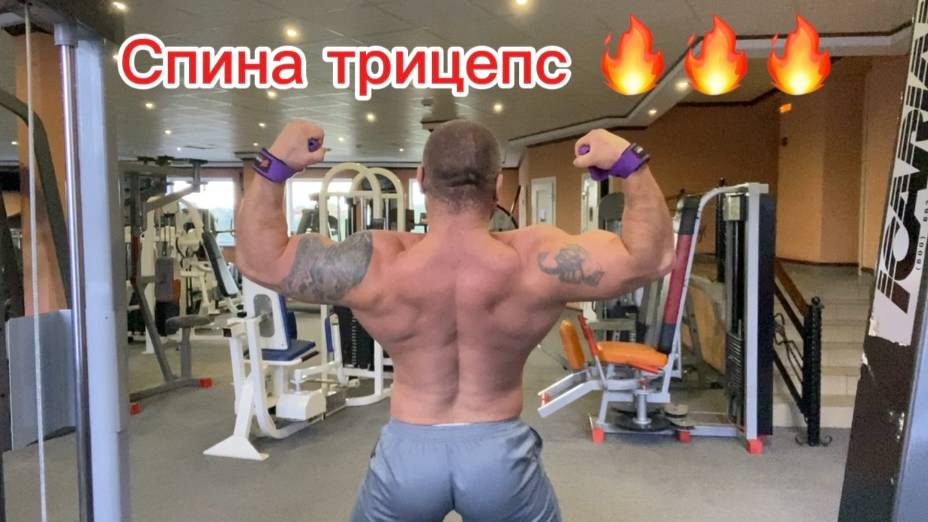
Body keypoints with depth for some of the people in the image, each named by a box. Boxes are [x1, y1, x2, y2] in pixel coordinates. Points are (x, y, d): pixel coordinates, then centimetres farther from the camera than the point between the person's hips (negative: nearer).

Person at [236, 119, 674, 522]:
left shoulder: (377, 265, -18)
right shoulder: (535, 262, -20)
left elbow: (258, 258, -9)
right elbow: (652, 257, -13)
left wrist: (275, 165, -6)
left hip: (407, 452, 1)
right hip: (500, 452, 0)